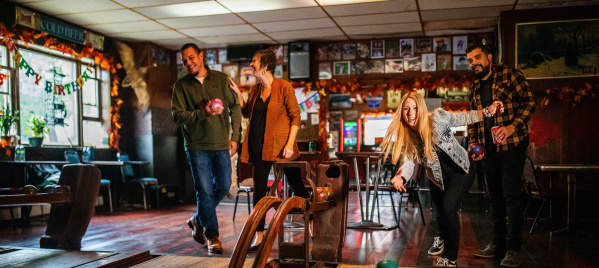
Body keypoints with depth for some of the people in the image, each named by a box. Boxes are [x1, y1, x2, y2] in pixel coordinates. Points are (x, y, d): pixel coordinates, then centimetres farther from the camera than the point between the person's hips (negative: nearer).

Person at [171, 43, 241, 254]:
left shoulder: (221, 79, 4)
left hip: (221, 145, 3)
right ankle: (212, 236, 11)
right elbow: (177, 115, -7)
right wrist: (203, 113, -22)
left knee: (223, 187, 7)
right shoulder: (181, 85, 1)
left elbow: (235, 107, 7)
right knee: (205, 191, -2)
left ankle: (198, 220, 31)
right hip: (197, 147, -2)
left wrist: (234, 137, 0)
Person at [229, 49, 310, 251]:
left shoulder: (284, 87, -8)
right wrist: (238, 94, 4)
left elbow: (295, 116, -9)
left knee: (297, 186, 6)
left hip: (280, 146, -5)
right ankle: (259, 235, 14)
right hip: (260, 147, 5)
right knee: (259, 189, 6)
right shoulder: (255, 89, 9)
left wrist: (290, 143, -17)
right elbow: (246, 113, 17)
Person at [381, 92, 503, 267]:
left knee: (448, 207, -21)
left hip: (461, 169, -4)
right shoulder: (403, 136, -16)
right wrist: (401, 177, -42)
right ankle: (443, 238, 54)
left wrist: (487, 111, -28)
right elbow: (408, 161, -21)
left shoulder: (438, 118, -24)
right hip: (438, 177, 4)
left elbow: (463, 118, -13)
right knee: (438, 211, 18)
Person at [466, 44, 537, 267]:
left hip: (511, 145, -6)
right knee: (495, 196, 11)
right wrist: (473, 144, 5)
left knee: (511, 195, -6)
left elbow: (530, 101, -8)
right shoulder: (475, 89, 16)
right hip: (487, 150, 6)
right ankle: (498, 243, 21)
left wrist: (512, 126, -21)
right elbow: (472, 121, 21)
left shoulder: (510, 75, -2)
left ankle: (514, 249, 1)